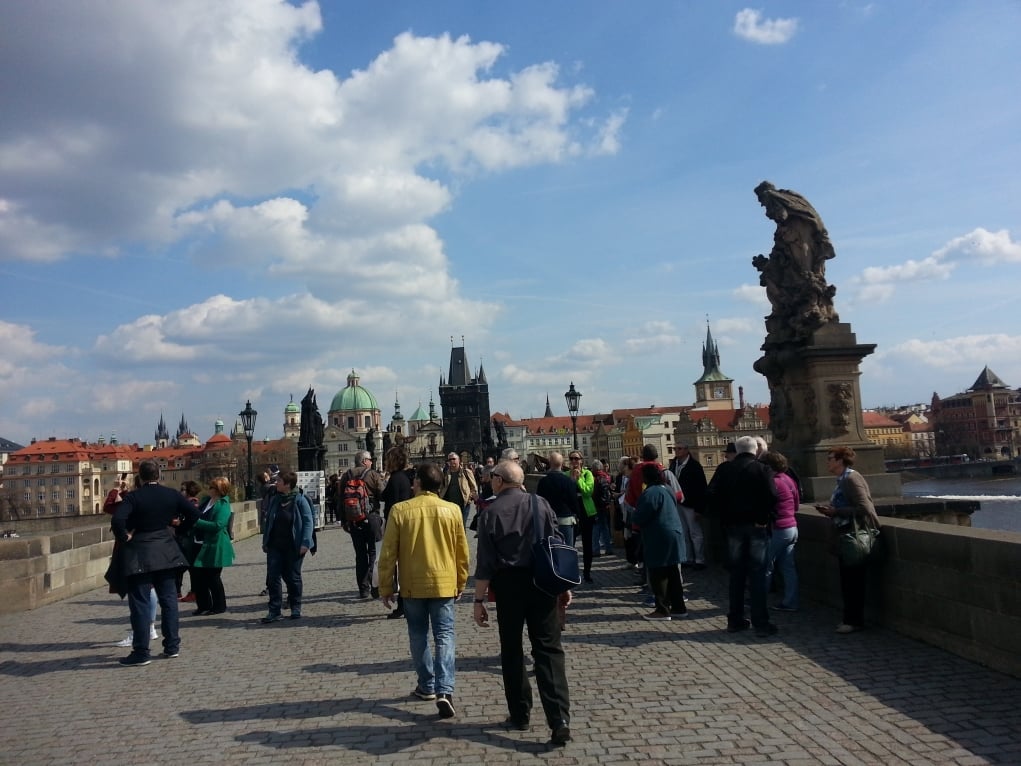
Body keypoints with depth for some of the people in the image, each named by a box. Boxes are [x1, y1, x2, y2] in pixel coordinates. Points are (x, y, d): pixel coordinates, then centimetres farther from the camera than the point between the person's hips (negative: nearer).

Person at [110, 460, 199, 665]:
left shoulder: (132, 497, -10)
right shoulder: (171, 495, 2)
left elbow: (117, 520, -24)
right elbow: (194, 514, 4)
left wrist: (124, 538, -8)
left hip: (139, 555, -4)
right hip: (166, 552, 4)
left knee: (140, 603, 1)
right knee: (168, 599, 12)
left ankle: (141, 652, 3)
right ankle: (172, 646, 16)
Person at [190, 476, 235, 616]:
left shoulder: (223, 505, -15)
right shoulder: (207, 500, 10)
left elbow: (218, 525, -25)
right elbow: (200, 516, 24)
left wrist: (197, 522, -23)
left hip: (215, 546, -8)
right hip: (202, 544, 8)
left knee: (212, 577, 1)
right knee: (197, 575, 10)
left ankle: (219, 606, 17)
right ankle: (204, 605, 25)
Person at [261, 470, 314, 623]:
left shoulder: (299, 500, -9)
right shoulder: (274, 499, 6)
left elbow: (308, 522, -10)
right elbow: (268, 521, 13)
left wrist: (305, 542, -17)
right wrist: (265, 542, 10)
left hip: (293, 546, -4)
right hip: (275, 546, 5)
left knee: (293, 577, 7)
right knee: (273, 577, 1)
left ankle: (295, 608, 20)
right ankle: (274, 610, 7)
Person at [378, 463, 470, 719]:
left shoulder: (399, 510, -8)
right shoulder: (452, 510, -4)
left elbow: (388, 553, -5)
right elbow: (462, 552, 2)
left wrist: (385, 587, 5)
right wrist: (461, 582, 15)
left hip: (412, 585, 0)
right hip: (444, 583, 0)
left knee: (419, 636, 16)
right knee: (444, 636, 2)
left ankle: (427, 686, 25)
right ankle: (444, 691, -10)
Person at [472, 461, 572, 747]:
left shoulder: (491, 512, -7)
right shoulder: (541, 504, 1)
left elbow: (485, 562, -8)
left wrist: (479, 600, -3)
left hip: (508, 585, -2)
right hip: (543, 583, 2)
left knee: (512, 651, 14)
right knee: (548, 649, 2)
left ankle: (520, 715, 23)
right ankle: (560, 719, -9)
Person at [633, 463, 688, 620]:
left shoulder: (650, 493, -17)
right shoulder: (666, 490, 13)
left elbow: (639, 518, -19)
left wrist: (634, 513, 4)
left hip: (659, 539, -9)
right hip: (674, 535, 9)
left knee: (658, 576, -2)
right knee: (672, 573, 14)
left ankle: (663, 610, 1)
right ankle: (678, 607, 19)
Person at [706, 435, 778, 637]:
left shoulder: (724, 469, 1)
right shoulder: (763, 469, -6)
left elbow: (711, 494, -6)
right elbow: (772, 496, -18)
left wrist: (724, 516, 2)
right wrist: (765, 518, -6)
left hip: (733, 526, 3)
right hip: (757, 526, -3)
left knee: (736, 574, 12)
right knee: (757, 575, 2)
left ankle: (735, 620, 17)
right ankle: (760, 624, 3)